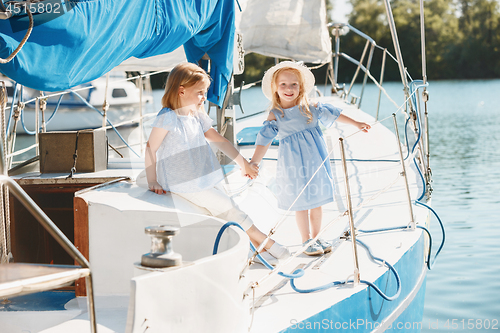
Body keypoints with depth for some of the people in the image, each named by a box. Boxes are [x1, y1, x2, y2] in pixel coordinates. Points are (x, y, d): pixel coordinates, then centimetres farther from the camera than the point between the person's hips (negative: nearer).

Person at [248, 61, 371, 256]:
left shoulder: (310, 108, 2)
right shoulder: (275, 115, -6)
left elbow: (332, 115, 11)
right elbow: (264, 140, -10)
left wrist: (356, 124, 13)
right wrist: (254, 163, -20)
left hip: (315, 159, 4)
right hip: (294, 163, -3)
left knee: (317, 199, 11)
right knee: (301, 203, 3)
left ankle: (316, 238, 26)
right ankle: (306, 241, 19)